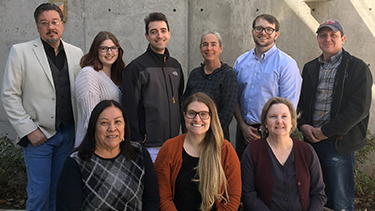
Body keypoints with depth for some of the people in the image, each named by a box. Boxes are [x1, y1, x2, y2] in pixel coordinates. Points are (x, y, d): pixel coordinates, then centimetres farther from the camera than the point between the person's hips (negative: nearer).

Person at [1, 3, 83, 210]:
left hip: (68, 134, 3)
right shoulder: (20, 51, -3)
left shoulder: (76, 53, 7)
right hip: (38, 135, -3)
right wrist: (28, 130, -10)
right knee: (39, 193, 1)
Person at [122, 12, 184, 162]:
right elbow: (130, 110, -9)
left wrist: (179, 137, 13)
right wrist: (137, 143, -11)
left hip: (174, 143, 6)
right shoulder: (135, 68, -8)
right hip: (149, 146, -6)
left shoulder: (175, 66, 11)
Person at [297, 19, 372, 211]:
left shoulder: (357, 68, -4)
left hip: (339, 143, -5)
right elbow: (300, 100, 16)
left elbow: (359, 107, -13)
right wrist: (303, 125, -4)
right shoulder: (310, 68, 14)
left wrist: (326, 130, -15)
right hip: (312, 140, 5)